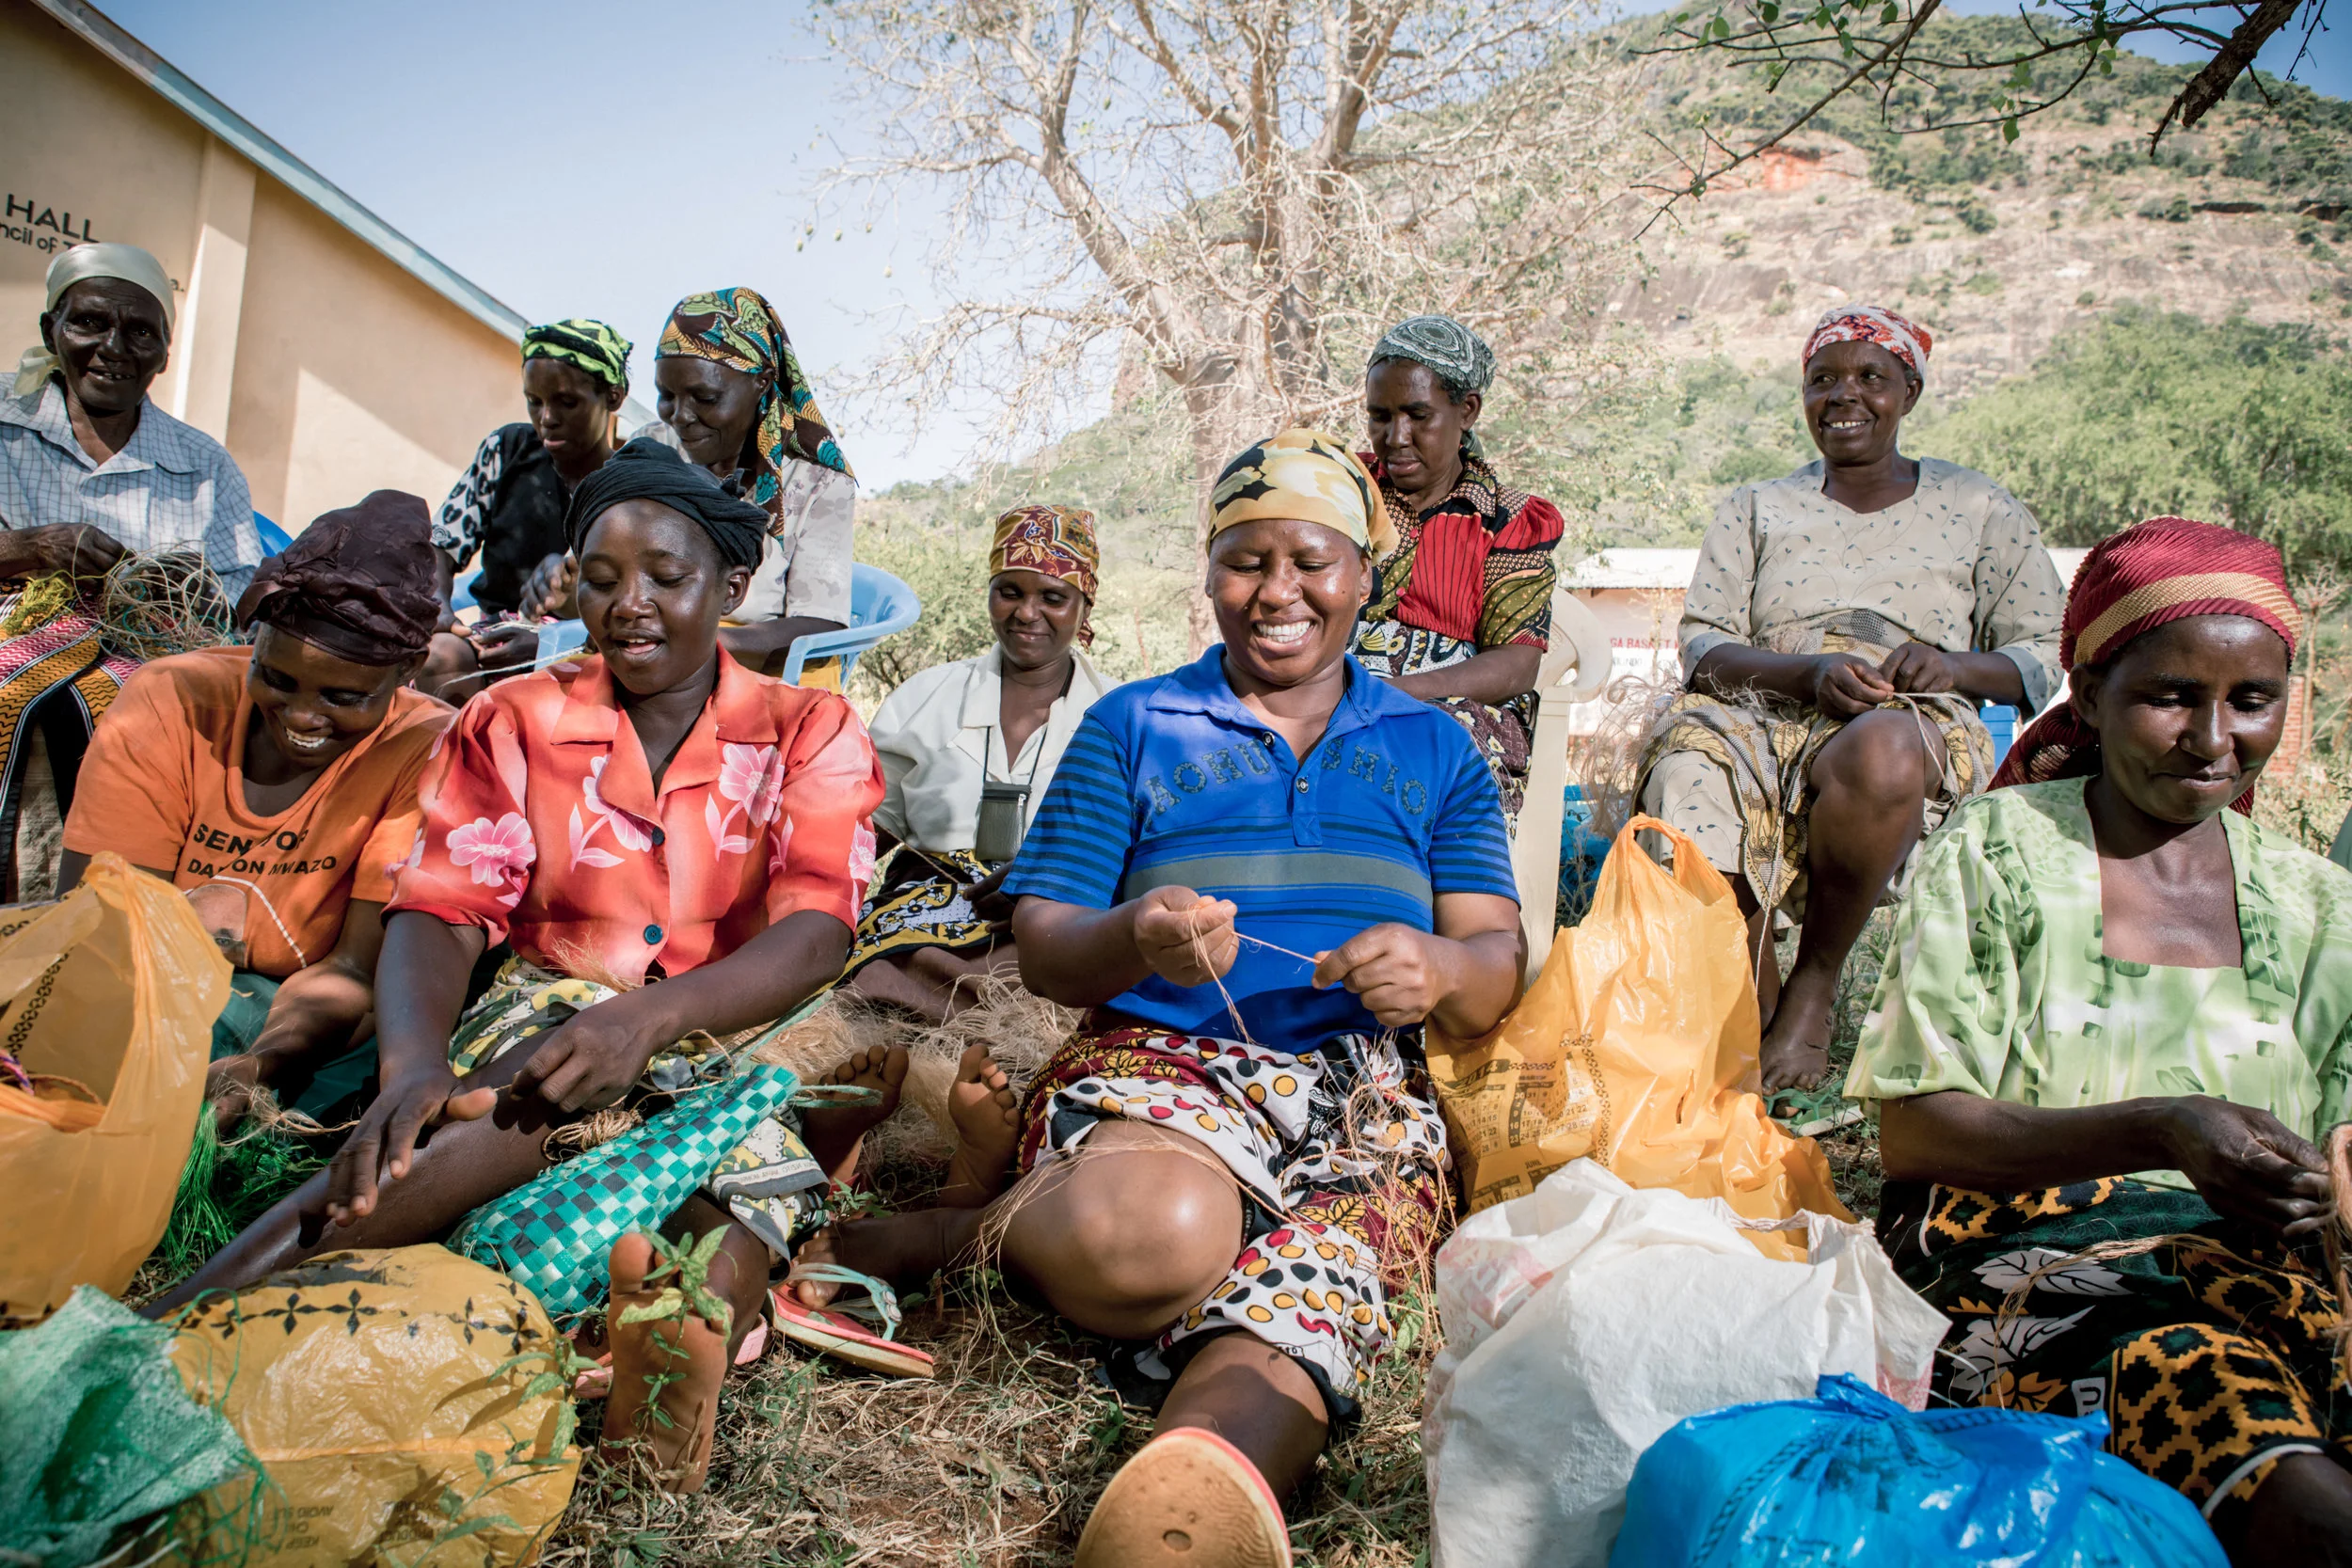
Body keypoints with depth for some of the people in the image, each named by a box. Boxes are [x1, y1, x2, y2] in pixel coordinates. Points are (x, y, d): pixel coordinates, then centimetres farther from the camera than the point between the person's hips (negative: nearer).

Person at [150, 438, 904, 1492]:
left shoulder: (809, 734, 4)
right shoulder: (515, 722, 10)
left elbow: (817, 934, -11)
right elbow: (438, 913, -3)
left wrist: (649, 1014, -30)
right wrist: (413, 1063, -26)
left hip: (743, 1028, 1)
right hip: (556, 1006, 0)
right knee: (519, 1094, -36)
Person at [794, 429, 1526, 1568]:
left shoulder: (1433, 749, 20)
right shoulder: (1132, 727, 16)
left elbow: (1497, 969, 10)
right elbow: (1043, 950, 7)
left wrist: (1437, 968, -16)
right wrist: (1136, 942, -17)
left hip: (1368, 1094, 2)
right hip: (1162, 1060, -1)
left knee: (1312, 1280, -36)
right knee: (1153, 1232, -39)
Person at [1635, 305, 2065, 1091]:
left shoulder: (1980, 511, 19)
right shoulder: (1755, 509, 22)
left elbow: (2044, 655, 14)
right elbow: (1702, 645, 7)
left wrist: (1954, 667, -10)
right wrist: (1810, 671, -14)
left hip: (1918, 724, 0)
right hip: (1763, 715, 1)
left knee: (1877, 754, -41)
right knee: (1691, 775, -37)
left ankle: (1817, 982, -17)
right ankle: (1759, 1026, -25)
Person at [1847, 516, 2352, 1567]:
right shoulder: (1995, 854, 3)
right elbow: (1913, 1134, -5)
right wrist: (2157, 1130, -18)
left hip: (2246, 1262, 3)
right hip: (2011, 1244, -3)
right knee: (2175, 1358, -34)